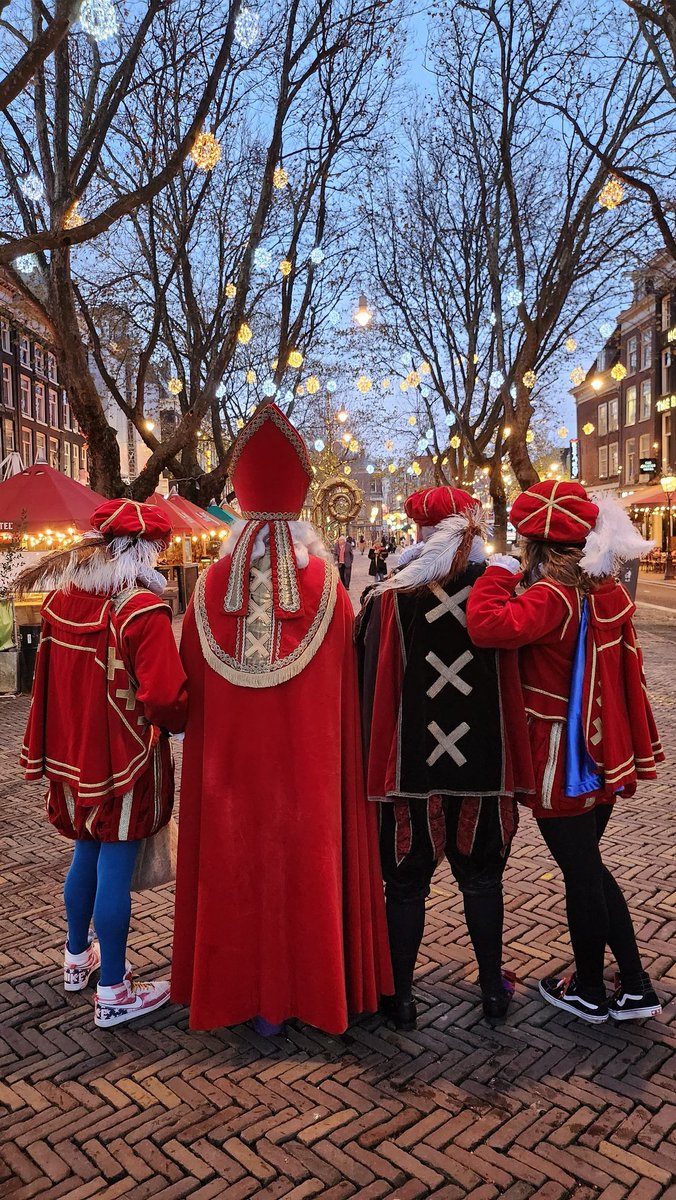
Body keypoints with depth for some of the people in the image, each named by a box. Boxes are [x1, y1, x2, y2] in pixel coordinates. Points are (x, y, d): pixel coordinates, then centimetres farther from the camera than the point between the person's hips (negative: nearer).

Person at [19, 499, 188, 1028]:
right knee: (115, 871, 4)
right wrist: (185, 721, -5)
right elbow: (165, 699, -26)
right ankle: (113, 994, 19)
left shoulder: (61, 599, 0)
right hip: (126, 763, -7)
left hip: (74, 756, 7)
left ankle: (77, 959, 43)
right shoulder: (144, 611, -22)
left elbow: (52, 678, 12)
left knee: (86, 856, 24)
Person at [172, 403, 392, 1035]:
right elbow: (348, 698, -7)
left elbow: (191, 695, 0)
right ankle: (311, 987, 29)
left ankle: (250, 992, 30)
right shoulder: (328, 593, -11)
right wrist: (344, 770, 7)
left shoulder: (211, 591, -7)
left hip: (230, 768, 2)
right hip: (309, 768, -1)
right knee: (308, 861, 13)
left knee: (239, 863, 15)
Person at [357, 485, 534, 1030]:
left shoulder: (391, 599, -10)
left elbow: (373, 687, -6)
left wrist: (375, 761, 2)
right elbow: (515, 686, 2)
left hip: (411, 764, -1)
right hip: (483, 762, 2)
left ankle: (401, 996, 23)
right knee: (482, 877, 19)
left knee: (406, 882, 12)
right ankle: (493, 987, 31)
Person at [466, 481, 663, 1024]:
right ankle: (635, 986, 27)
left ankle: (589, 992, 28)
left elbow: (490, 625, -38)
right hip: (602, 756, 8)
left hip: (560, 765, -8)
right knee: (590, 868, 21)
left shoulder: (552, 598, -22)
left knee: (581, 875, 8)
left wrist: (499, 573, -23)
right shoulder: (609, 594, 3)